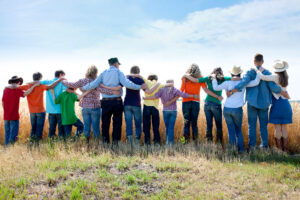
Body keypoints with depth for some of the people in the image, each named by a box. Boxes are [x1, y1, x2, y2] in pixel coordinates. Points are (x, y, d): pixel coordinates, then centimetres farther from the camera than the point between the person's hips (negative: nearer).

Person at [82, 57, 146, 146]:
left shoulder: (103, 73, 7)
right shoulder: (118, 72, -2)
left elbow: (94, 84, -2)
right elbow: (126, 84, -15)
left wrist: (83, 88, 12)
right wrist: (139, 87, -9)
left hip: (105, 101, 3)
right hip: (117, 101, -3)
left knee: (105, 123, 10)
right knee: (117, 123, 6)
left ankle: (105, 142, 13)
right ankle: (115, 142, 6)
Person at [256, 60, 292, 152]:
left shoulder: (276, 77, -13)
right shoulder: (286, 77, 8)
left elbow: (263, 77, -24)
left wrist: (259, 71, -5)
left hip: (277, 104, -6)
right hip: (286, 104, 6)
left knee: (277, 128, 0)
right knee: (284, 128, 10)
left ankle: (279, 149, 4)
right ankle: (285, 149, 12)